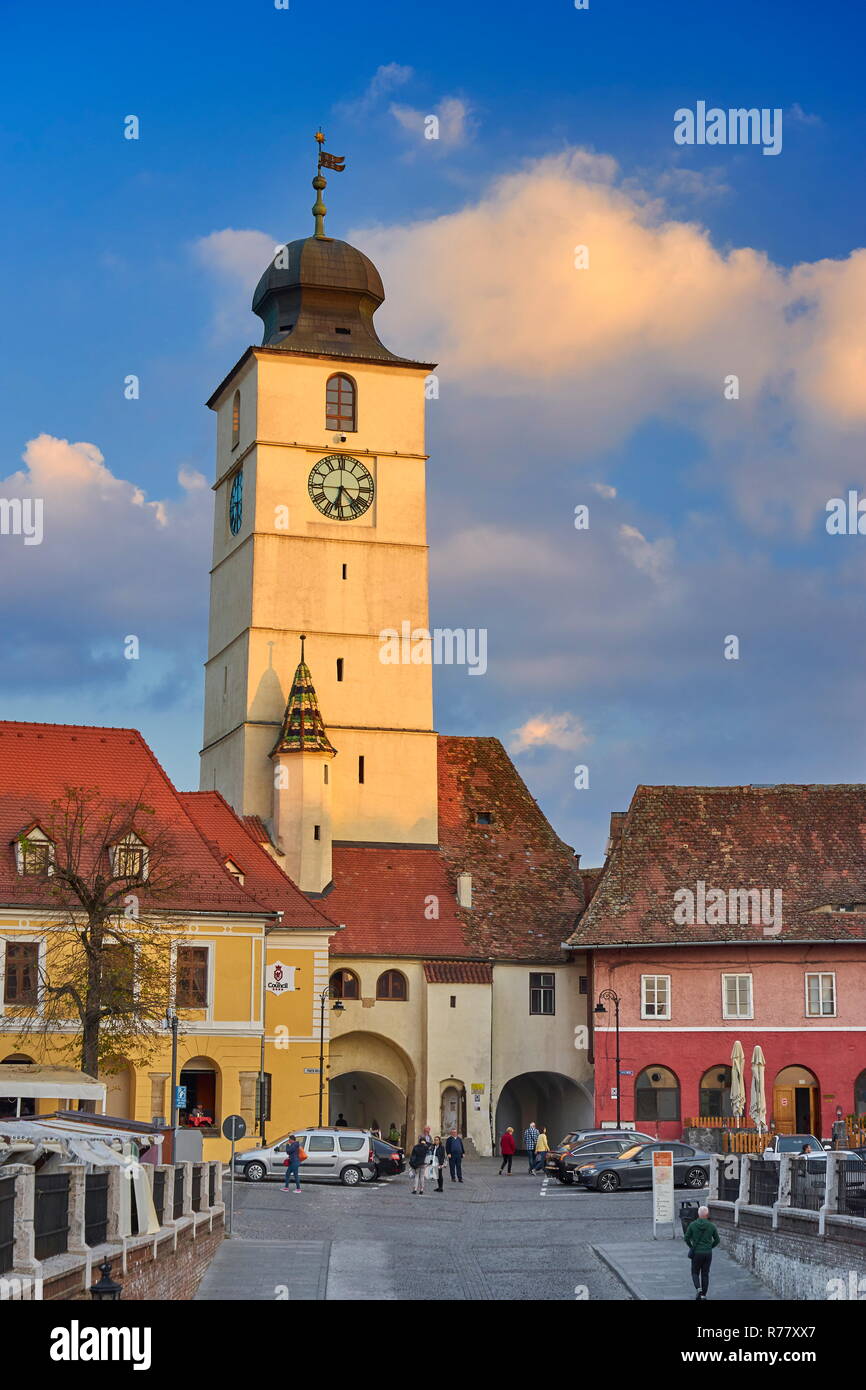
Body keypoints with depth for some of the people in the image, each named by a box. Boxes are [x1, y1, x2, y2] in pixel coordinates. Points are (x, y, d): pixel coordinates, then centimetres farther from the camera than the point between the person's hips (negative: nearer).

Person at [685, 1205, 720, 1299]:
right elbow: (717, 1240, 4)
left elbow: (687, 1238, -4)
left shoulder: (692, 1225, -8)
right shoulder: (711, 1226, -5)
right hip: (708, 1253, 1)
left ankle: (699, 1289, -11)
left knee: (695, 1273, 14)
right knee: (705, 1274, 13)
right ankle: (703, 1295, 12)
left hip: (696, 1253, -1)